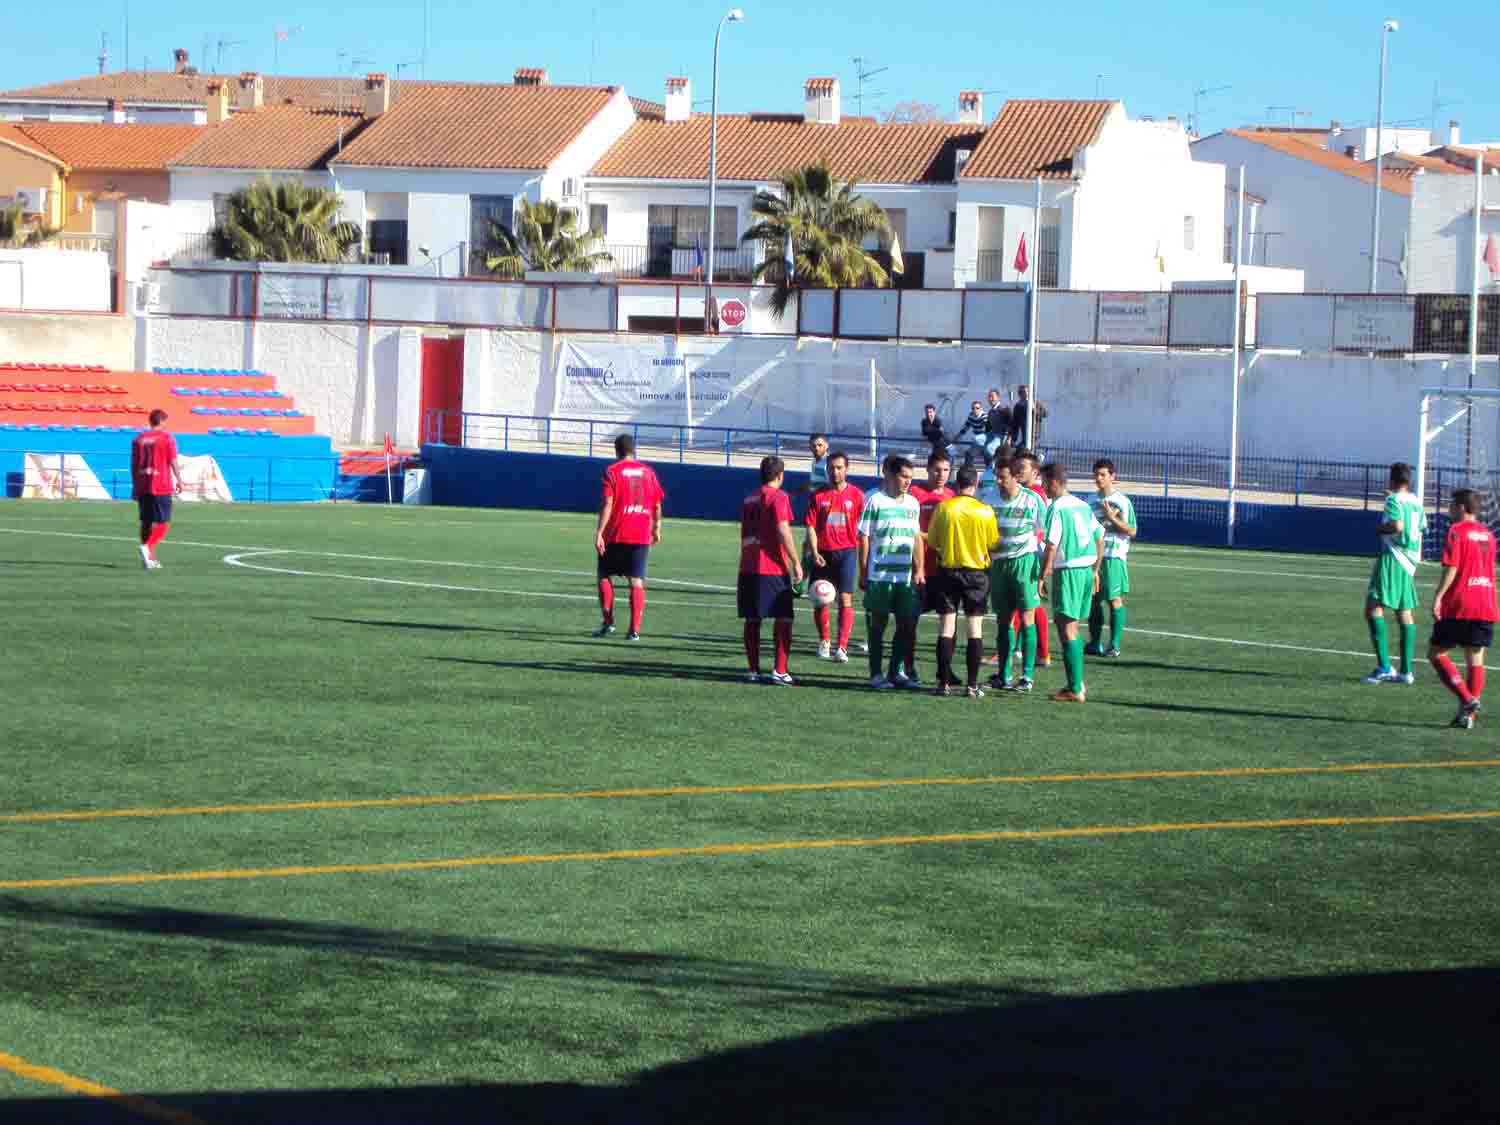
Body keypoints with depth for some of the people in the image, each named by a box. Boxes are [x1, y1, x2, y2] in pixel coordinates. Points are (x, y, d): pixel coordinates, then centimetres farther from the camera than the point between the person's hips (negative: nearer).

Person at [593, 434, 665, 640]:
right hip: (641, 536, 3)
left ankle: (608, 622, 8)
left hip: (615, 535, -3)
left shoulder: (612, 472, -5)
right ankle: (635, 629, -4)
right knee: (637, 581, 2)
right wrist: (656, 529, 23)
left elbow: (607, 504, -13)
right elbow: (657, 506, 10)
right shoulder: (649, 472, 8)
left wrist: (599, 533, -14)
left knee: (604, 576, 13)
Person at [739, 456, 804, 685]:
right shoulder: (778, 497, -7)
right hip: (774, 569, -7)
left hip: (748, 568, 7)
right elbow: (783, 532, -15)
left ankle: (753, 670, 8)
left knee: (752, 620, 8)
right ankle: (780, 671, -7)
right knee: (783, 619, -2)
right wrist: (796, 563, -12)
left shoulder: (749, 499, 15)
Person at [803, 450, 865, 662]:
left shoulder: (856, 495, 3)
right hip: (823, 553, 2)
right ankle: (824, 641, 27)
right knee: (820, 600, 7)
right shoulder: (819, 496, 6)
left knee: (845, 599, -11)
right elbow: (811, 526, 3)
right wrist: (814, 553, -9)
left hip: (847, 551, -2)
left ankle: (842, 648, -14)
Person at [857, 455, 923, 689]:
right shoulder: (875, 501, -6)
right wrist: (863, 574, -6)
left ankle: (895, 671, 18)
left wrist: (918, 569, 11)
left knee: (907, 624, 5)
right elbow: (864, 539, -4)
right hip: (880, 575, -5)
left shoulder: (913, 503, 11)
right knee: (878, 624, 2)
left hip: (906, 576, 5)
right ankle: (876, 675, 9)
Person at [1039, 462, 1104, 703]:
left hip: (1068, 571, -8)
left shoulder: (1057, 509, -12)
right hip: (1087, 569, 8)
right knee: (1073, 629, 18)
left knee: (1067, 631, -3)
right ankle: (1077, 682, 23)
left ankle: (1075, 690, -4)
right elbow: (1100, 540, 17)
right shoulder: (1083, 506, 11)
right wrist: (1095, 570, 24)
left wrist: (1043, 577, -9)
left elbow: (1051, 547, -16)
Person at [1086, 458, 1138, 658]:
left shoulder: (1122, 501, -5)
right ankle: (1095, 643, 15)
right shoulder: (1092, 500, 12)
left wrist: (1113, 518, -17)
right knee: (1093, 599, 7)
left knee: (1115, 600, -2)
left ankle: (1114, 645, 2)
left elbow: (1131, 531, -6)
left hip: (1113, 557, -5)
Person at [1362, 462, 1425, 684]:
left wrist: (1380, 528, -5)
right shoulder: (1416, 502, 14)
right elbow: (1422, 527, 27)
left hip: (1392, 558, -8)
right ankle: (1406, 671, 10)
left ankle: (1384, 667, -21)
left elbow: (1397, 525, -24)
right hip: (1410, 561, 8)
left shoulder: (1393, 500, -9)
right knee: (1405, 613, 11)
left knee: (1373, 607, -10)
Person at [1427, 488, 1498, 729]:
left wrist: (1437, 598, -14)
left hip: (1459, 607, -7)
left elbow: (1451, 568, -15)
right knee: (1475, 660, 6)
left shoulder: (1457, 530, -7)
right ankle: (1468, 714, 3)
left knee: (1436, 652, 3)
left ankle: (1467, 699, -12)